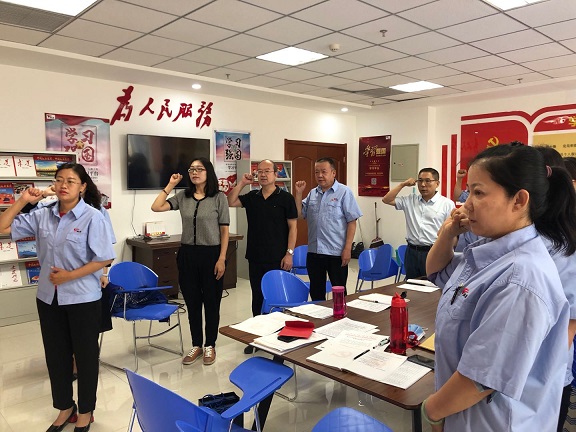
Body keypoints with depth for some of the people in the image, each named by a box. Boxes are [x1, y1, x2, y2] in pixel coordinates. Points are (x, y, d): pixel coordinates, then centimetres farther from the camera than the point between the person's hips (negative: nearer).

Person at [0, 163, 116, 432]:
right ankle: (65, 407, 39)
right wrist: (22, 201, -2)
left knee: (85, 355, 11)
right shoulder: (42, 215, 1)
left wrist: (70, 276, -19)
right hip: (48, 297, 5)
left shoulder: (92, 217, -13)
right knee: (55, 355, 17)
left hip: (83, 298, -5)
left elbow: (105, 259, -15)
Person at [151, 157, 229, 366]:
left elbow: (224, 230, -5)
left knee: (211, 302, 8)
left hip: (211, 254, -3)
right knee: (192, 302, 12)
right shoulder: (183, 197, 5)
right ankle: (196, 345, 28)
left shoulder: (219, 197, -5)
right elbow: (156, 207, -4)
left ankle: (210, 346, 25)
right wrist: (170, 185, -2)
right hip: (187, 254, 4)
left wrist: (222, 258, -10)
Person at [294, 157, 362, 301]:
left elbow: (351, 222, -8)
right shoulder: (312, 193, 10)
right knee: (316, 292, 15)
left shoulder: (344, 192, -5)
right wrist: (298, 193, 1)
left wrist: (347, 249, -14)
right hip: (313, 252, 5)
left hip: (336, 253, -5)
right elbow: (300, 214, 10)